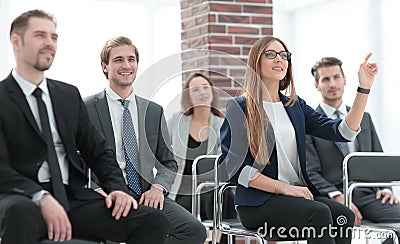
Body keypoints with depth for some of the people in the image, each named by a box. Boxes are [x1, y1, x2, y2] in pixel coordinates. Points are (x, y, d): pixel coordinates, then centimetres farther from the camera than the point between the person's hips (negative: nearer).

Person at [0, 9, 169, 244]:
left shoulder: (70, 95, 18)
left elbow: (98, 151, 17)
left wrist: (117, 188, -2)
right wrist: (41, 198, -25)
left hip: (74, 198, 5)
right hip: (24, 200, -5)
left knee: (154, 221, -17)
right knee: (21, 213, -43)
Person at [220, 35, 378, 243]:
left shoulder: (296, 106, 18)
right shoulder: (238, 108, 1)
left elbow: (343, 132, 8)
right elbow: (235, 168, -7)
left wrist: (364, 87, -1)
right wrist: (283, 188, -14)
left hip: (299, 194, 5)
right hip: (257, 202, -5)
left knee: (345, 217, -24)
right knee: (319, 213, -31)